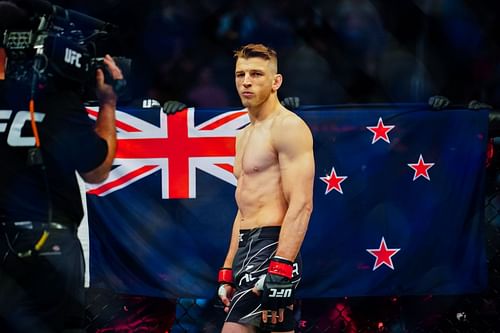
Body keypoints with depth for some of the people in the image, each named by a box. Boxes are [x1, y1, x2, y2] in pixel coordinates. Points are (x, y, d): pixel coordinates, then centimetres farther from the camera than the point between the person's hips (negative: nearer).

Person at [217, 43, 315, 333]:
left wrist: (280, 269, -26)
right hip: (247, 246, 10)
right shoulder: (246, 136, 21)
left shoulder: (288, 127, -8)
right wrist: (229, 271, 21)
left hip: (271, 248, -10)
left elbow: (301, 205, -18)